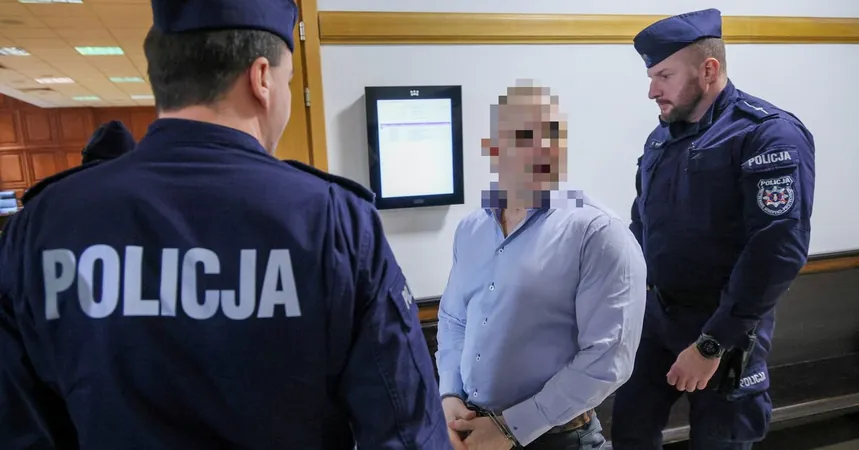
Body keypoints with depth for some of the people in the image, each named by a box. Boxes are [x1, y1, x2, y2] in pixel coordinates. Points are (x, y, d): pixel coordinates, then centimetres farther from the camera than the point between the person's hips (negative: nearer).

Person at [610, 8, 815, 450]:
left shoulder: (769, 134, -14)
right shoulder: (661, 137, 7)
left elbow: (779, 250, -21)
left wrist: (711, 344, -21)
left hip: (723, 330, -5)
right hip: (653, 317, 6)